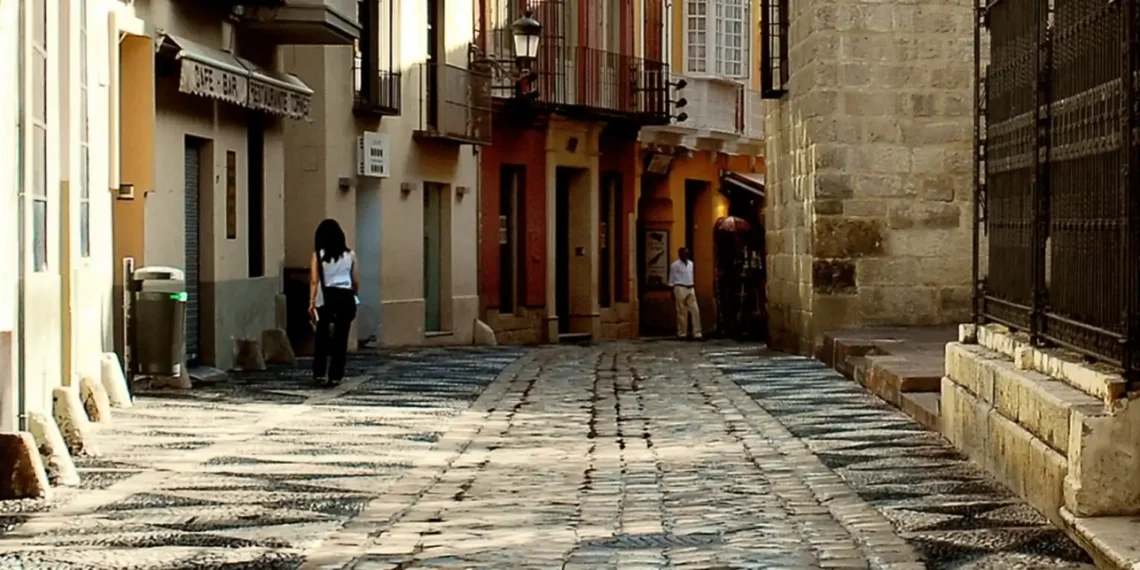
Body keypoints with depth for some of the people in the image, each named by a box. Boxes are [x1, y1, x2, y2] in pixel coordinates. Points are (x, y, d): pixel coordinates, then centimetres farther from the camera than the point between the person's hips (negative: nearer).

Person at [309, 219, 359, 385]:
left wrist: (311, 302, -8)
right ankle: (335, 375, 6)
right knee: (341, 337, 6)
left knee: (322, 335, 7)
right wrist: (353, 296, 23)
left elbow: (314, 280, -7)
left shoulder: (318, 255, 0)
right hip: (345, 296, 1)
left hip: (326, 297, -1)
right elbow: (356, 281, 8)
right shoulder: (349, 255, 7)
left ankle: (320, 373, 1)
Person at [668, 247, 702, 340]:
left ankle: (697, 333, 2)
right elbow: (671, 279, -2)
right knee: (682, 311, -2)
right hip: (680, 289, -6)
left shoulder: (690, 263, 14)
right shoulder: (675, 265, -4)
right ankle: (682, 333, 6)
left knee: (695, 310, -1)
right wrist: (672, 292, -4)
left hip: (690, 289, 6)